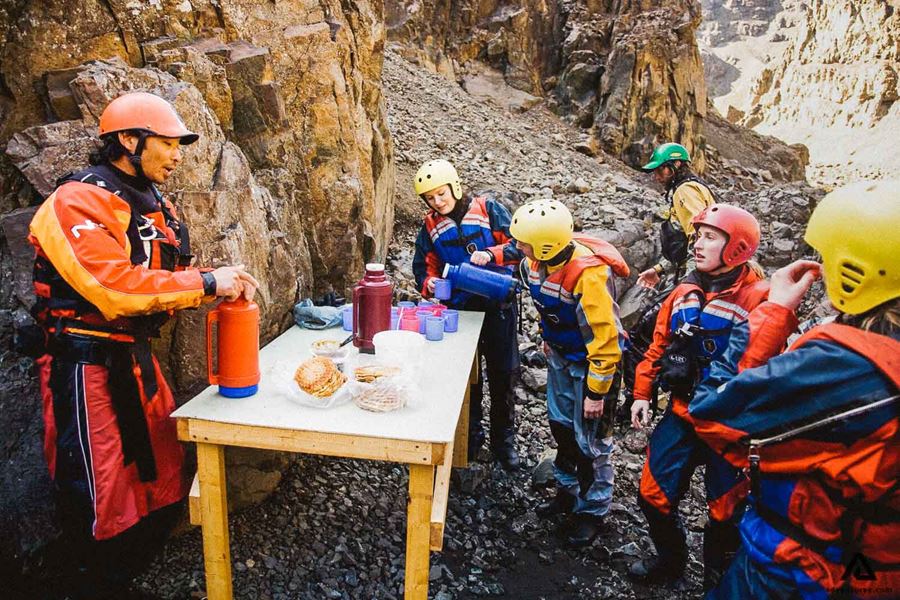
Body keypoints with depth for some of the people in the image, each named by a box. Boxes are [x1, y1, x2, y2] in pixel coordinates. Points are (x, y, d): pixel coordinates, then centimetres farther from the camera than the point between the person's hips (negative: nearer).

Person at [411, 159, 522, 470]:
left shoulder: (488, 209, -7)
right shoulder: (430, 226, 3)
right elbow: (424, 266, 7)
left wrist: (491, 254, -27)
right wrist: (428, 284, -15)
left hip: (498, 306, -2)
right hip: (459, 310, 3)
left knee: (503, 373, 7)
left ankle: (503, 438, 25)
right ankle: (471, 435, 31)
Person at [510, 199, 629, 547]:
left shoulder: (588, 274, -35)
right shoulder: (536, 261, -11)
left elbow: (605, 338, -29)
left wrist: (597, 391, -22)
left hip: (591, 363, -7)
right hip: (560, 357, 8)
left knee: (589, 441, 4)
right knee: (561, 426, 19)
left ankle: (592, 509, 25)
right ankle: (568, 492, 40)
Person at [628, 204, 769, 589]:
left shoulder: (758, 298, -16)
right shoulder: (685, 292, 5)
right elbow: (659, 345, 11)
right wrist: (642, 394, 10)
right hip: (682, 415, 5)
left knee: (725, 508, 15)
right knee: (654, 495, 12)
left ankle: (717, 577, 41)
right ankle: (670, 559, 40)